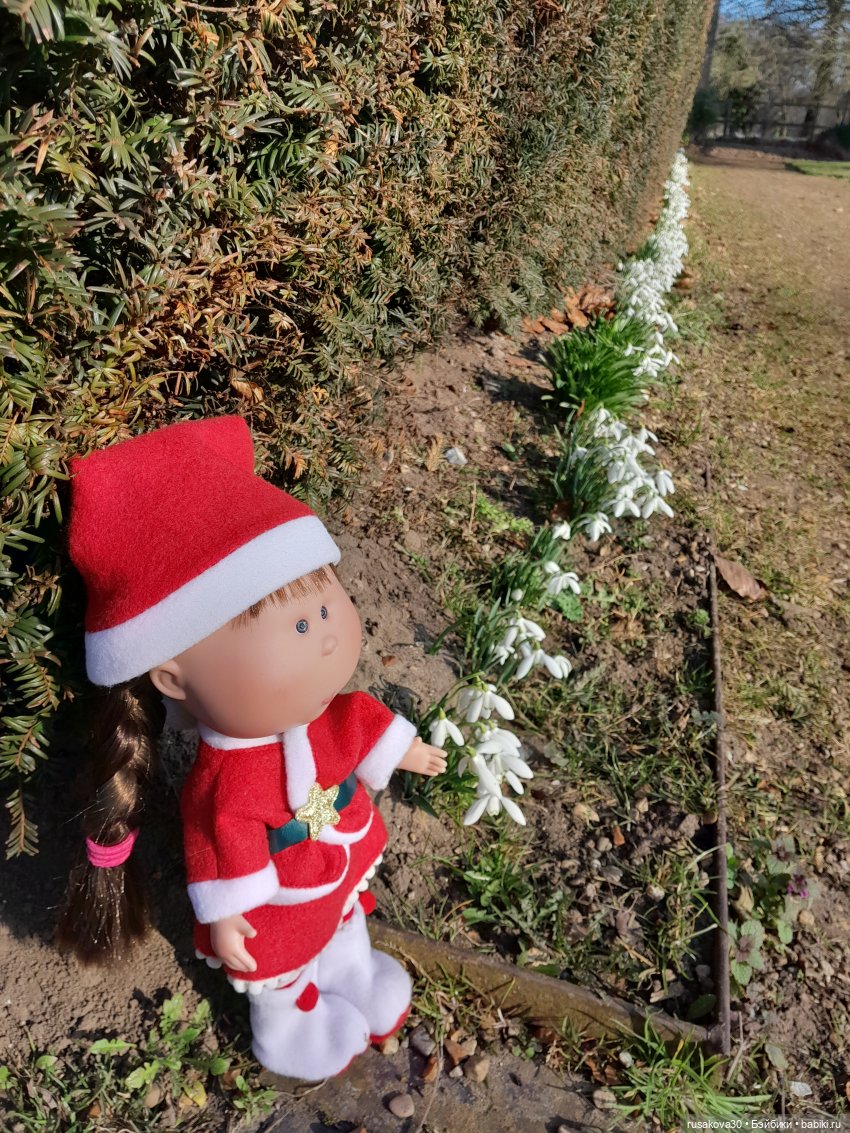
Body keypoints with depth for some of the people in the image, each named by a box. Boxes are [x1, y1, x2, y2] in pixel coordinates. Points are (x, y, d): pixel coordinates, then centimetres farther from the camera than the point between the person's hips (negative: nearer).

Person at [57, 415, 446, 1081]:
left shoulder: (324, 717, -25)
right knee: (280, 978, 28)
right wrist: (224, 921, -17)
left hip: (341, 871, 5)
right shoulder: (223, 787, -43)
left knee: (345, 925, 35)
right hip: (279, 907, -5)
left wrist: (399, 746, 8)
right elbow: (225, 853, -28)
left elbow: (358, 723, -4)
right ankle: (288, 1022, 60)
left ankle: (350, 971, 67)